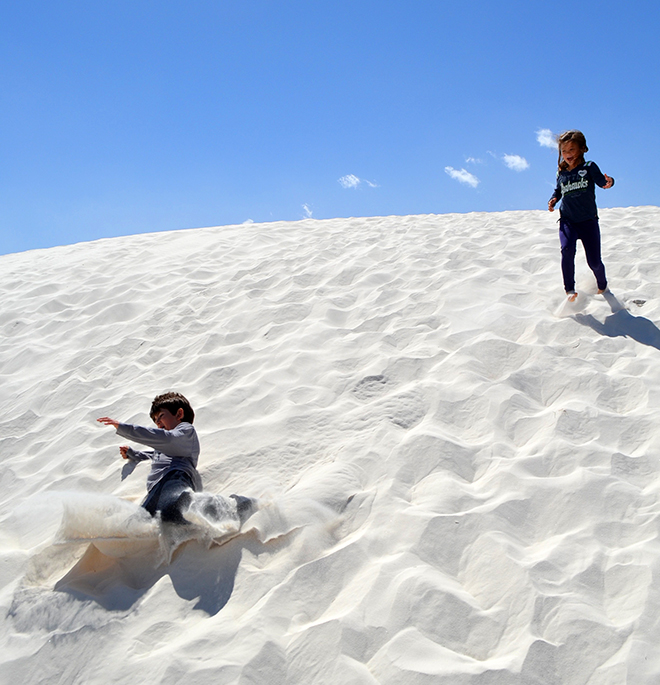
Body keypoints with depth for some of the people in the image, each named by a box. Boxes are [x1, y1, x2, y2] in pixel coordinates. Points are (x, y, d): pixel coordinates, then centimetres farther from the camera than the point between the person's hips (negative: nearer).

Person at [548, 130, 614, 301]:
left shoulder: (589, 167, 0)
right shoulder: (561, 173, 8)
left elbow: (601, 180, -11)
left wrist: (608, 182, -33)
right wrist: (553, 199, 5)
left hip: (588, 221, -1)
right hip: (567, 221, 2)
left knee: (594, 261, -2)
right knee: (567, 249, -28)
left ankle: (602, 286, 30)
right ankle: (570, 290, -19)